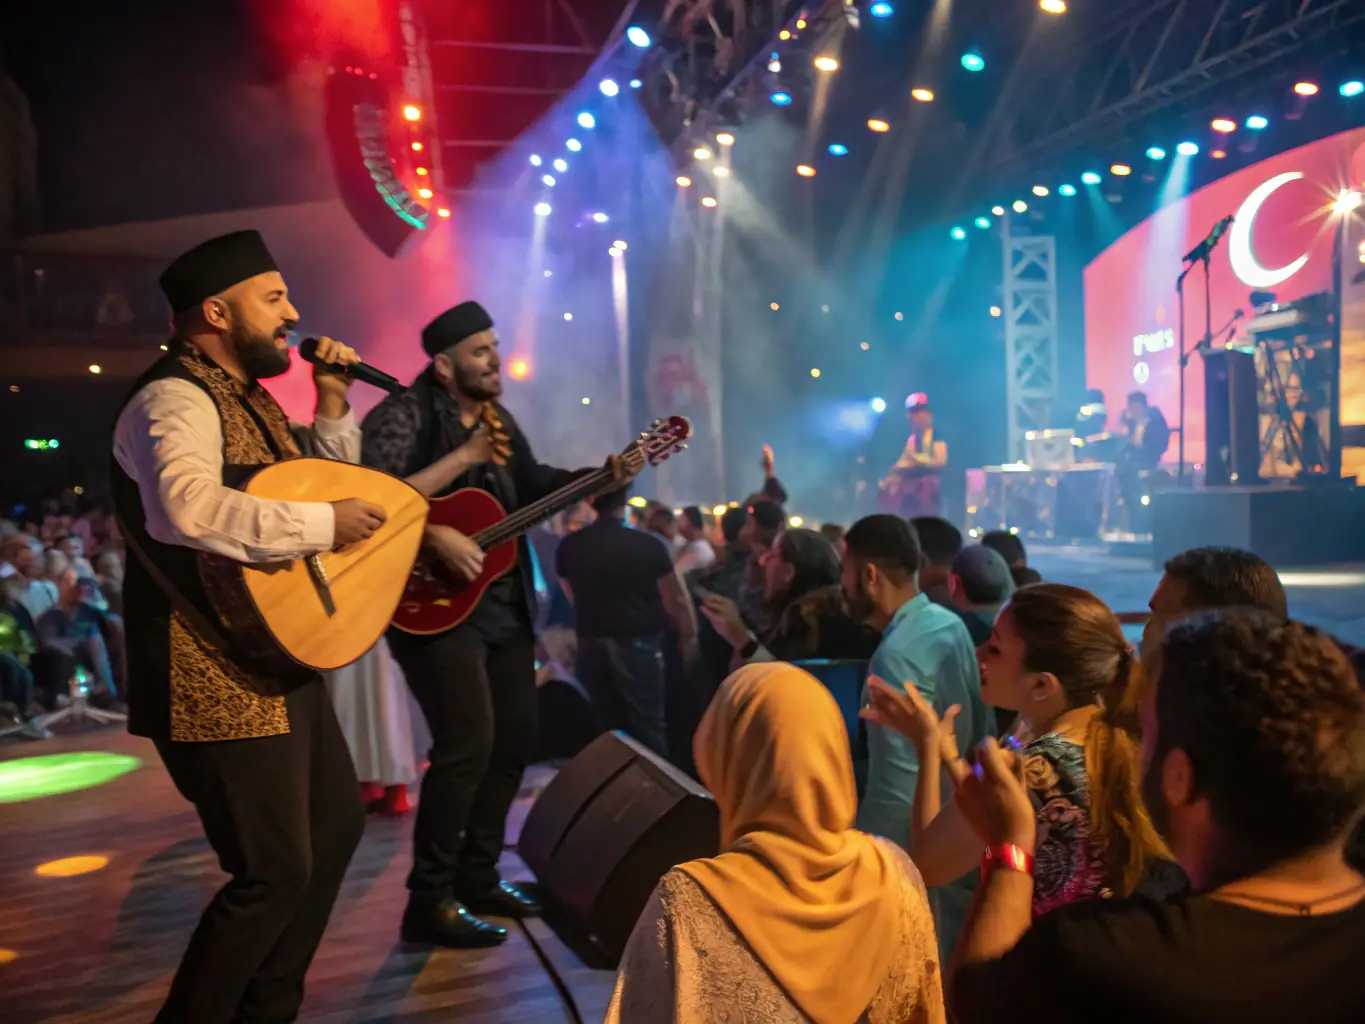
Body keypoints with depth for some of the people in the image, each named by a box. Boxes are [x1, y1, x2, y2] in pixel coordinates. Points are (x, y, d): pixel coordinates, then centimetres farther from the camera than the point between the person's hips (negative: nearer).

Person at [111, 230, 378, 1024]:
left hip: (283, 660, 11)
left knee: (337, 820, 18)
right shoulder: (176, 400, -16)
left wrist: (334, 404, 9)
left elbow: (323, 486, 22)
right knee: (276, 871, -7)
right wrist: (325, 524, -28)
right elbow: (188, 508, -37)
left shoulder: (248, 399, 15)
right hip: (219, 680, -11)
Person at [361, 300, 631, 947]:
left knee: (515, 738, 11)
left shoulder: (499, 419, 14)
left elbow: (531, 484, 19)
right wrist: (437, 537, -28)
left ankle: (478, 878, 26)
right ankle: (430, 901, 1)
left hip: (505, 603, 9)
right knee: (468, 745, -14)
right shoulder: (402, 415, -11)